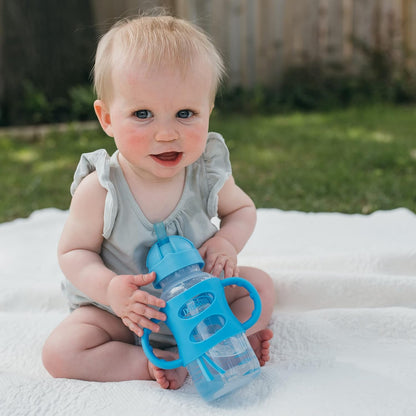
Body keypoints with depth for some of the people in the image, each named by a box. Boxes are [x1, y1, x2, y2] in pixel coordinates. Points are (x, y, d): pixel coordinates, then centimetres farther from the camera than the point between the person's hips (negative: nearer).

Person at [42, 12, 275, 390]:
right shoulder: (99, 190, -25)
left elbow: (242, 209, 4)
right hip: (123, 312, -2)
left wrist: (227, 241, -19)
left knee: (261, 285, -5)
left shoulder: (207, 172, -16)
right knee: (60, 352, -21)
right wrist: (109, 288, -33)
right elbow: (75, 251, -13)